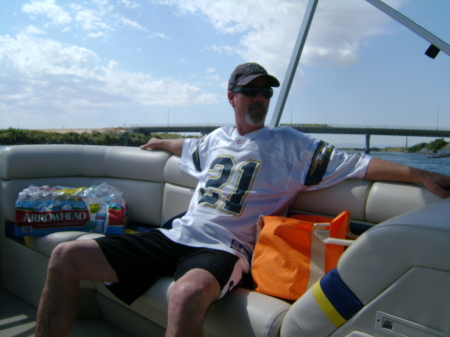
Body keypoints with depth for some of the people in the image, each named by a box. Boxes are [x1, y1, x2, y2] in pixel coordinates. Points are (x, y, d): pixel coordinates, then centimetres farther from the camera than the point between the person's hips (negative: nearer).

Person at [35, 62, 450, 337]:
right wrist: (160, 142, 58)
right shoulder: (216, 139, 18)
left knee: (188, 294, -44)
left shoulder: (289, 144, 3)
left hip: (222, 249, -5)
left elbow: (361, 165, -4)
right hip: (174, 236, 6)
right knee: (67, 256, -5)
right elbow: (187, 147, 42)